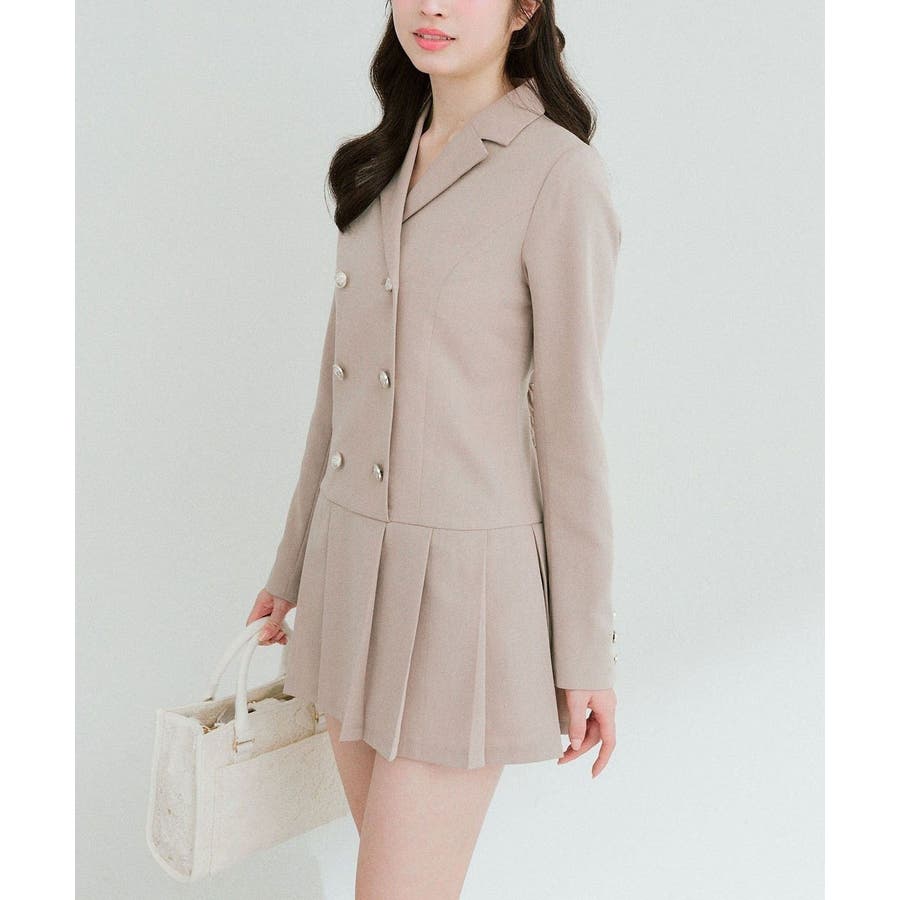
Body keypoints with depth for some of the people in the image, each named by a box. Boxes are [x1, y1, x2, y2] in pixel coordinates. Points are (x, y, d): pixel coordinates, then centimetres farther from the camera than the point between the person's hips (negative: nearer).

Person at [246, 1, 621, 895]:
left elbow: (569, 416, -12)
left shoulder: (559, 172, -13)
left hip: (467, 581, -7)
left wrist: (587, 654, -8)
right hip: (354, 566, 7)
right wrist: (296, 560, 18)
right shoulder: (384, 165, 9)